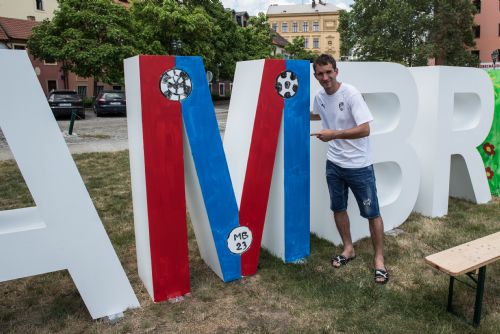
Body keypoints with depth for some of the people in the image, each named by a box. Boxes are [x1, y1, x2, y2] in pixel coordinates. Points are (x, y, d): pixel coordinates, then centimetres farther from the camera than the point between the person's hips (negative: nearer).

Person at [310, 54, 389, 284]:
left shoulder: (351, 94, -17)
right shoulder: (319, 97, 4)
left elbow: (365, 129, -23)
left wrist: (334, 134, -27)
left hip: (359, 165, -6)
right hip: (334, 163, 6)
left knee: (372, 213, 2)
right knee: (338, 208, 17)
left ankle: (379, 258, 19)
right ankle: (348, 249, 36)